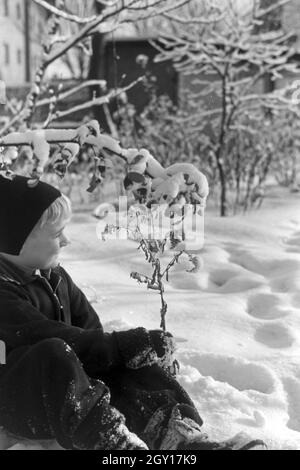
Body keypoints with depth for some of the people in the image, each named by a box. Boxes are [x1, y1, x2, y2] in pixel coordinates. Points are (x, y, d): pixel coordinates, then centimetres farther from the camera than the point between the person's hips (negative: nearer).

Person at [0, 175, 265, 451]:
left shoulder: (55, 277, 12)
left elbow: (89, 328, 8)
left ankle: (182, 437, -30)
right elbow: (46, 337, -27)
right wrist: (120, 345, -27)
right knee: (54, 354, -37)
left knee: (126, 363, -11)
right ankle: (118, 442, -52)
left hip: (67, 387, 8)